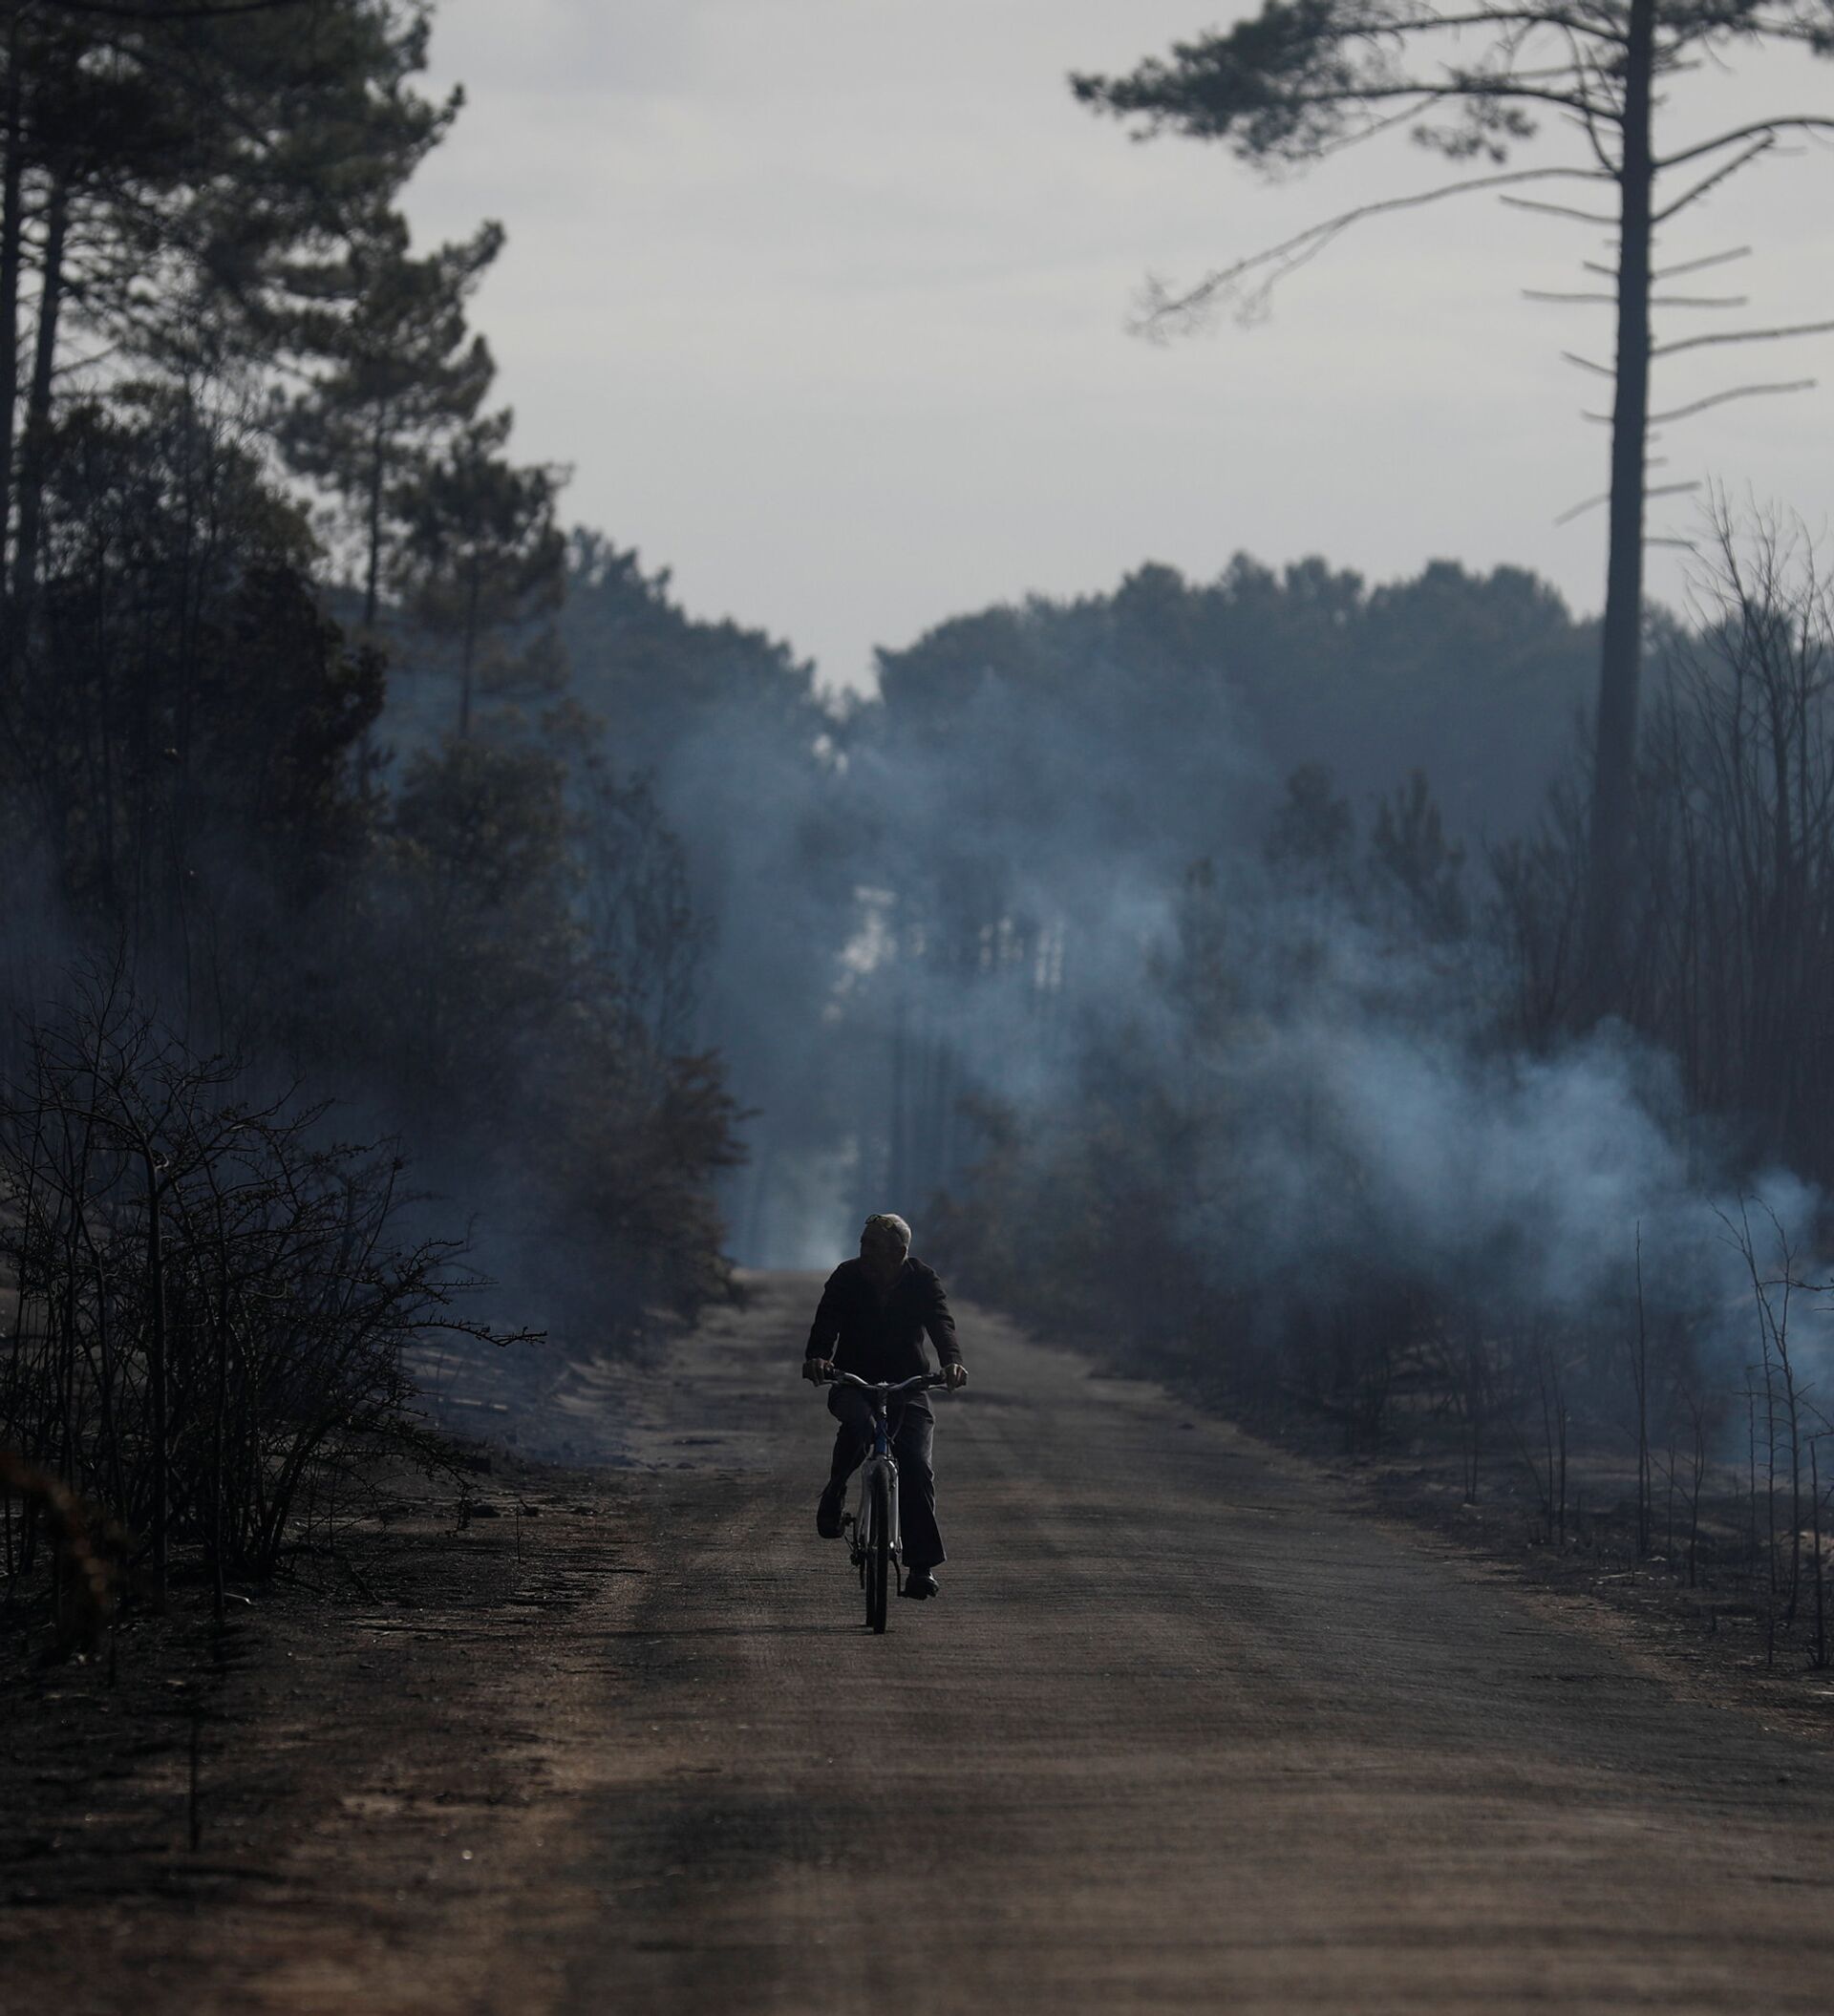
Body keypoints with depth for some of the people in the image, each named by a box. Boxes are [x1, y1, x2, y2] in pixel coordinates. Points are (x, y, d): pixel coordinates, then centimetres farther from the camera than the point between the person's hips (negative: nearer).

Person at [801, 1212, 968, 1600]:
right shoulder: (847, 1278, -7)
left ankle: (922, 1565, -13)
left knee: (916, 1465, -17)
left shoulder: (922, 1280, -7)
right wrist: (817, 1357, -44)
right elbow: (827, 1322, -21)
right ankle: (834, 1496, -11)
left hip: (907, 1383, 1)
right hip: (853, 1381, -1)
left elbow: (941, 1323, -22)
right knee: (858, 1422, -36)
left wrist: (952, 1361, -43)